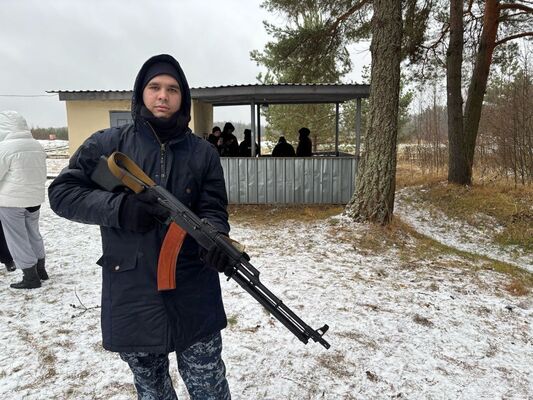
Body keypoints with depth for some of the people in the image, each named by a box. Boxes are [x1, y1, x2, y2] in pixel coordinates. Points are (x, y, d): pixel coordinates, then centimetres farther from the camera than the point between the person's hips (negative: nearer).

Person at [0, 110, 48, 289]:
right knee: (33, 234, 20)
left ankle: (31, 277, 10)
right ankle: (41, 270, 30)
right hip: (35, 199, 7)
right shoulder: (37, 145, 4)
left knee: (17, 239, 4)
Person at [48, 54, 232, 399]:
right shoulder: (107, 145, -1)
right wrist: (118, 207, -19)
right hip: (129, 295, 1)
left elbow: (213, 210, -1)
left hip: (194, 295, 0)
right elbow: (61, 192, -2)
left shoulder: (203, 153, 2)